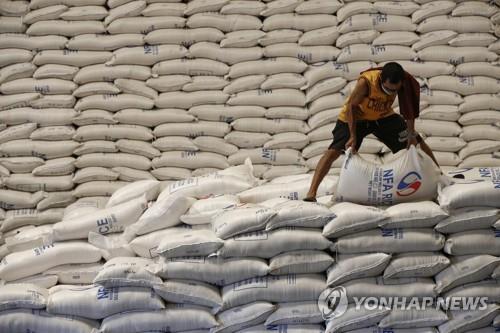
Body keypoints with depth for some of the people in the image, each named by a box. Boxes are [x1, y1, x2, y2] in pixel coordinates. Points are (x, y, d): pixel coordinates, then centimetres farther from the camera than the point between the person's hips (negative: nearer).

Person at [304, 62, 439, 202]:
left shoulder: (401, 83, -27)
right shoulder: (365, 82, -39)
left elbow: (408, 108, -11)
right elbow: (351, 106, -26)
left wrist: (411, 134, -10)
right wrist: (353, 136, -24)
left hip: (383, 116, 4)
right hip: (354, 117, -4)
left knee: (416, 142, 3)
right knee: (334, 150, -19)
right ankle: (311, 193, -19)